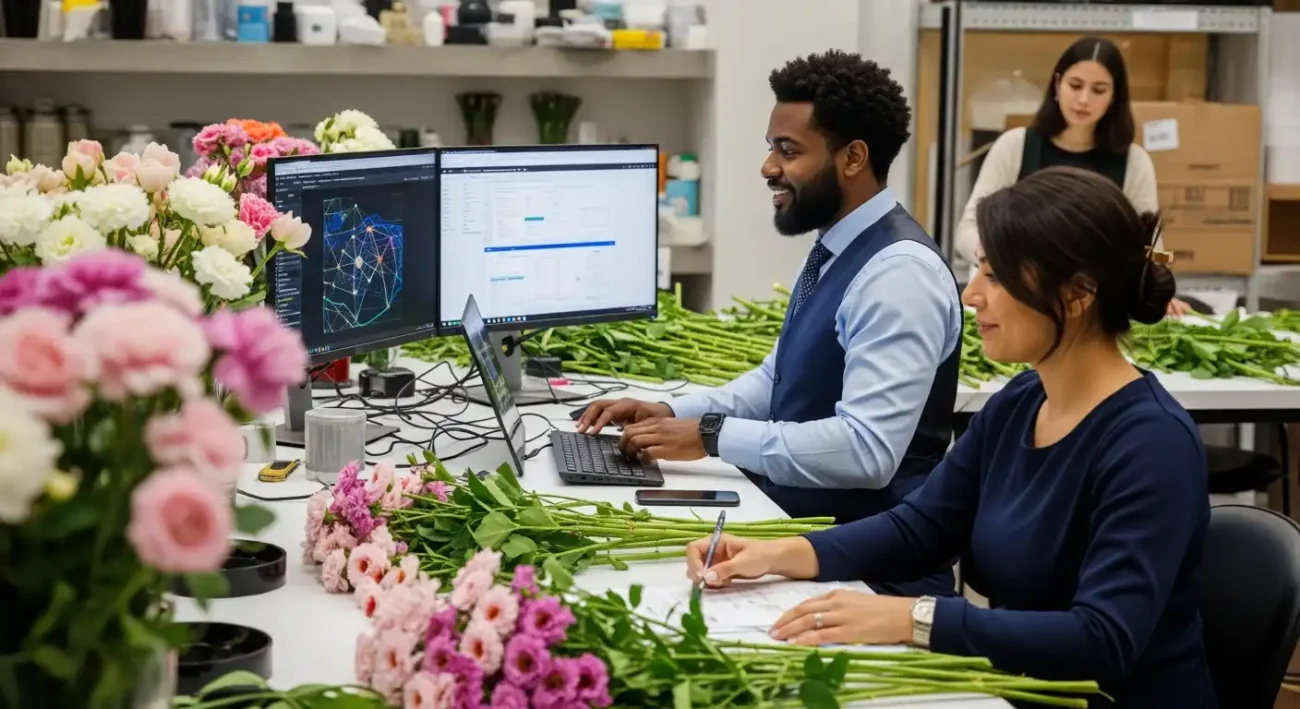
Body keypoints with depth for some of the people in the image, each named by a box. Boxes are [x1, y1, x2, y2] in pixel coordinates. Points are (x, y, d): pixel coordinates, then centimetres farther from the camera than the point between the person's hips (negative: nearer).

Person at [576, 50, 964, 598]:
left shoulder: (899, 272, -19)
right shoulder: (833, 252, 11)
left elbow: (866, 449, -27)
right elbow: (778, 383, 21)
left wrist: (712, 436, -23)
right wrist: (674, 413, 5)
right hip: (804, 531, 9)